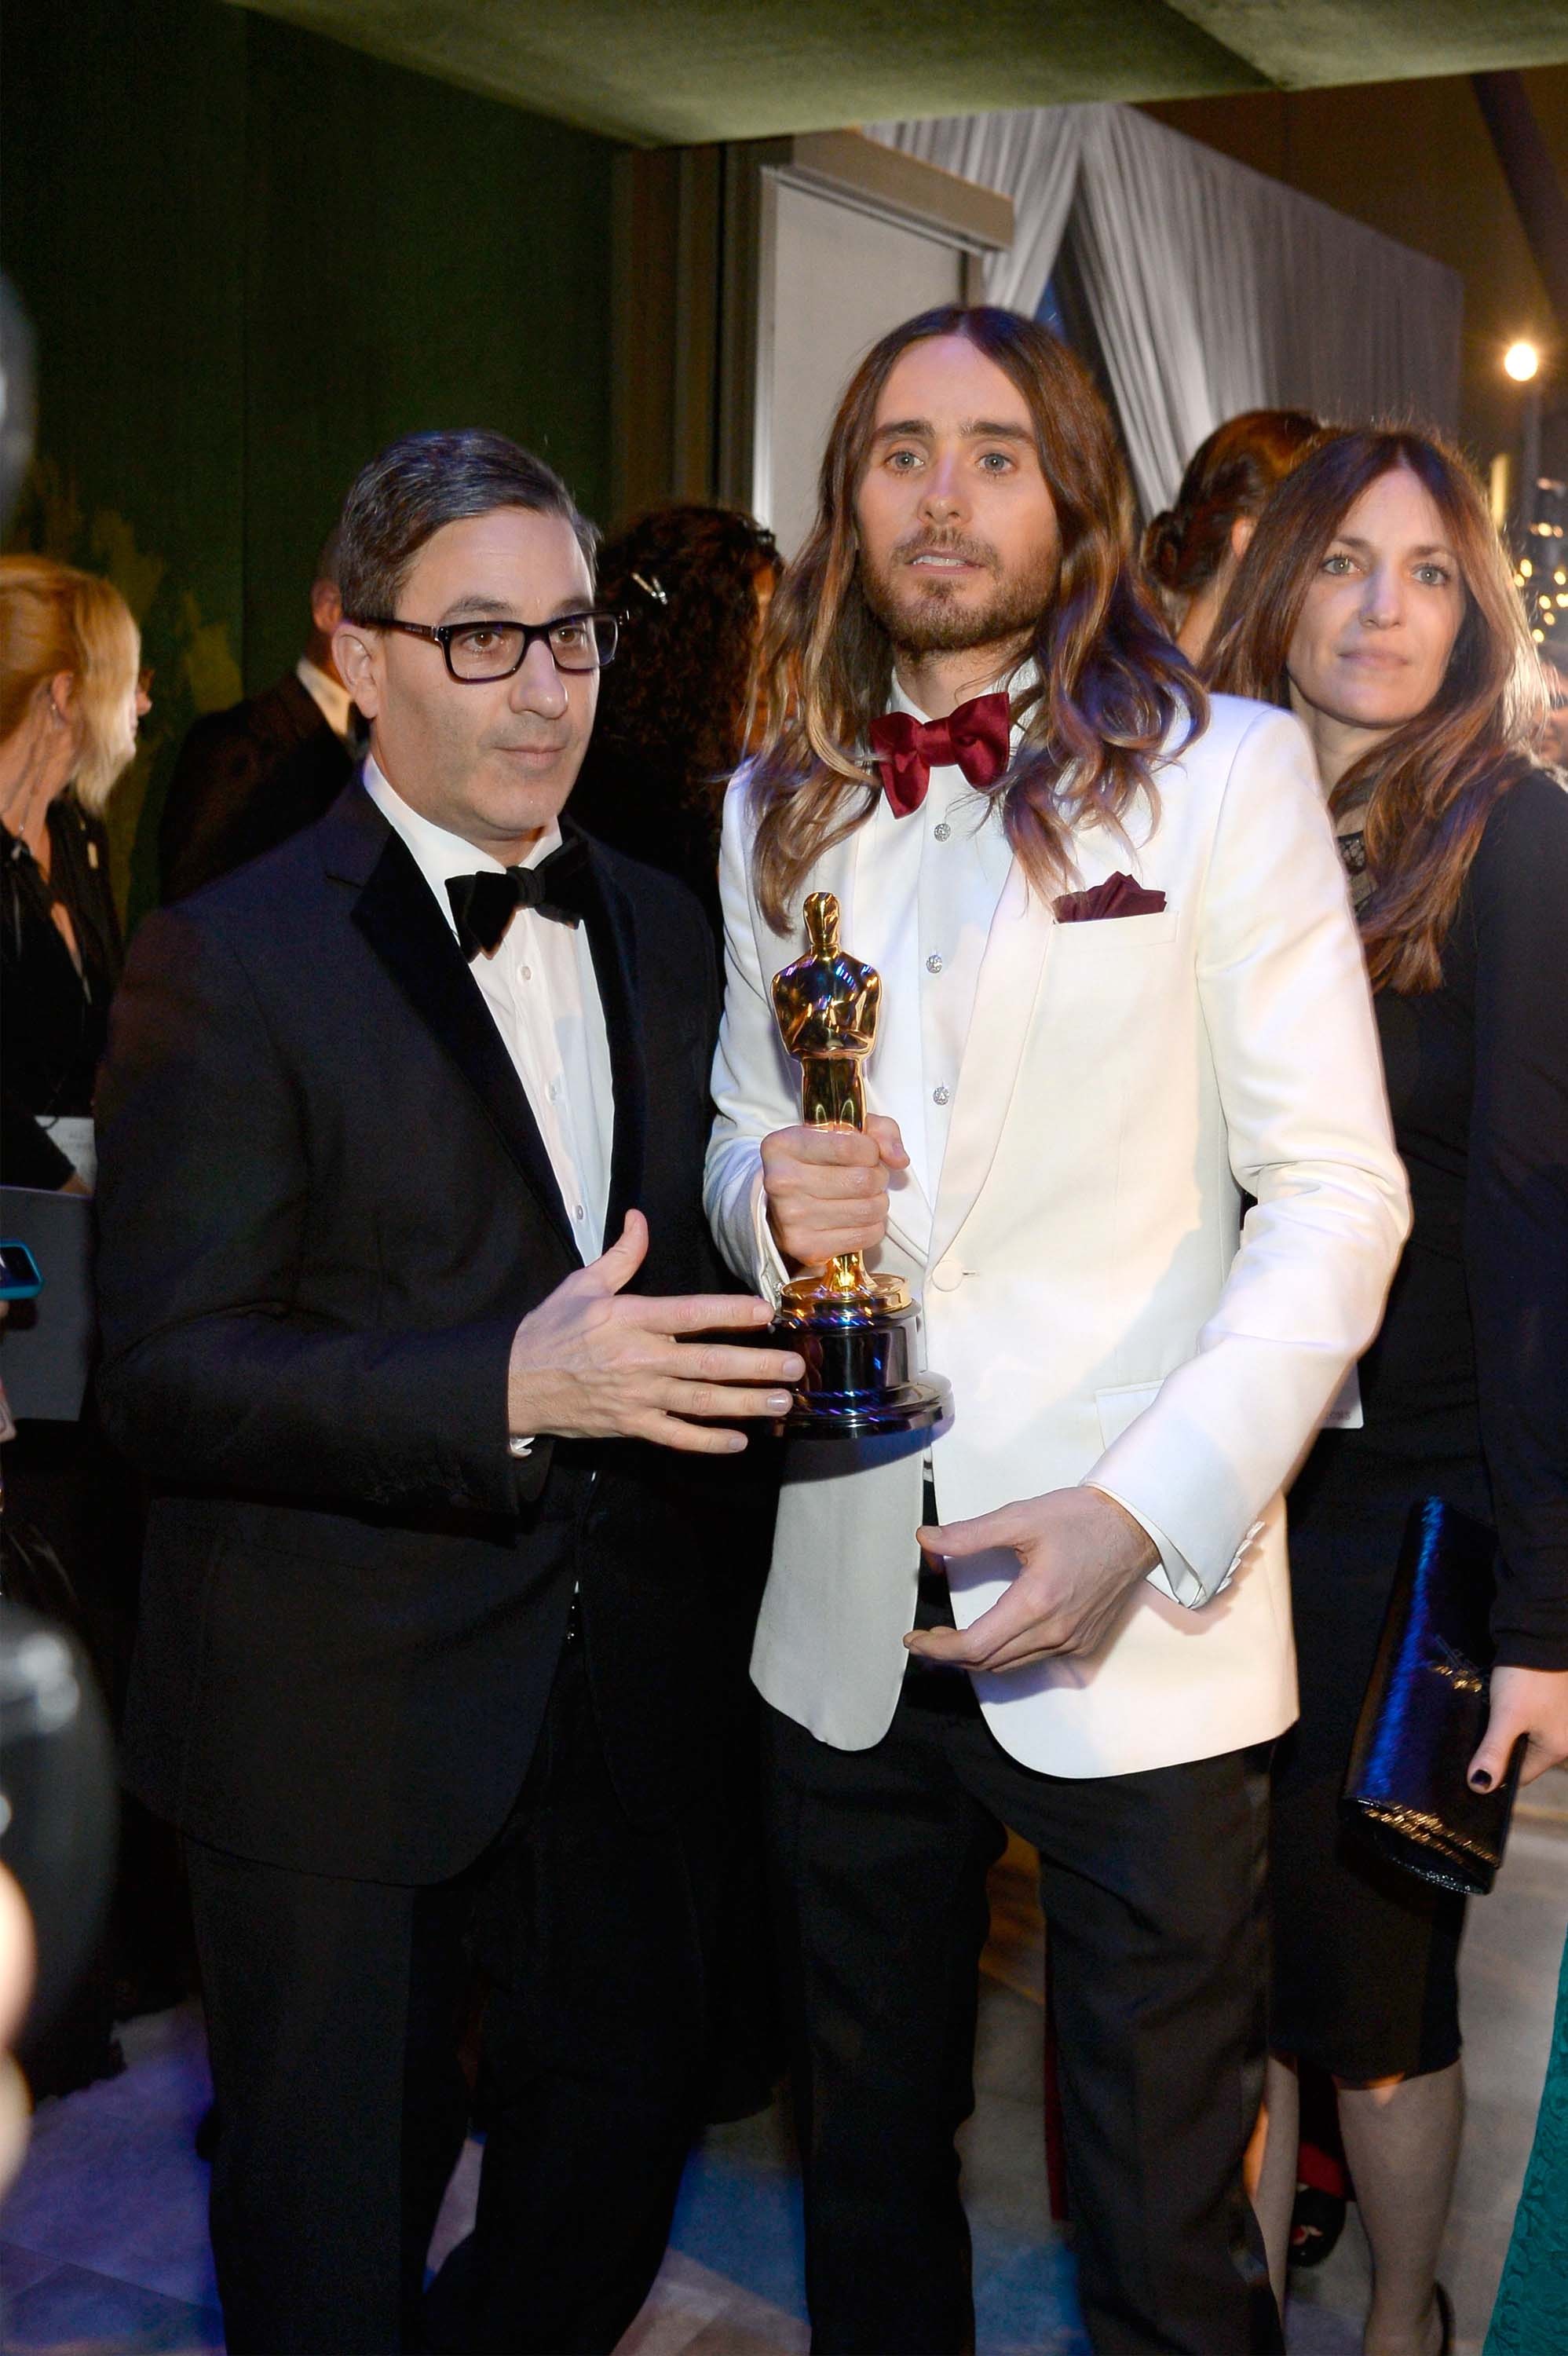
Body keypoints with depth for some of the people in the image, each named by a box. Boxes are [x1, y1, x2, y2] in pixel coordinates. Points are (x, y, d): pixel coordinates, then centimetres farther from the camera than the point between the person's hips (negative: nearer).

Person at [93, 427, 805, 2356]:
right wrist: (509, 1387, -30)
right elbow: (166, 1375, -18)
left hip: (621, 1690, 6)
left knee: (611, 2175, 21)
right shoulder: (227, 964, -12)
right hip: (336, 1731, -5)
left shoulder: (664, 935, 8)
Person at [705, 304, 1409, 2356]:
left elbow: (1337, 1192, -8)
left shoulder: (1225, 768, -3)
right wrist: (766, 1195, -6)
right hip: (848, 1617, 4)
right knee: (869, 2171, 20)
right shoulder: (778, 807, 10)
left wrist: (1148, 1515, -20)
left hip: (1145, 1627, -4)